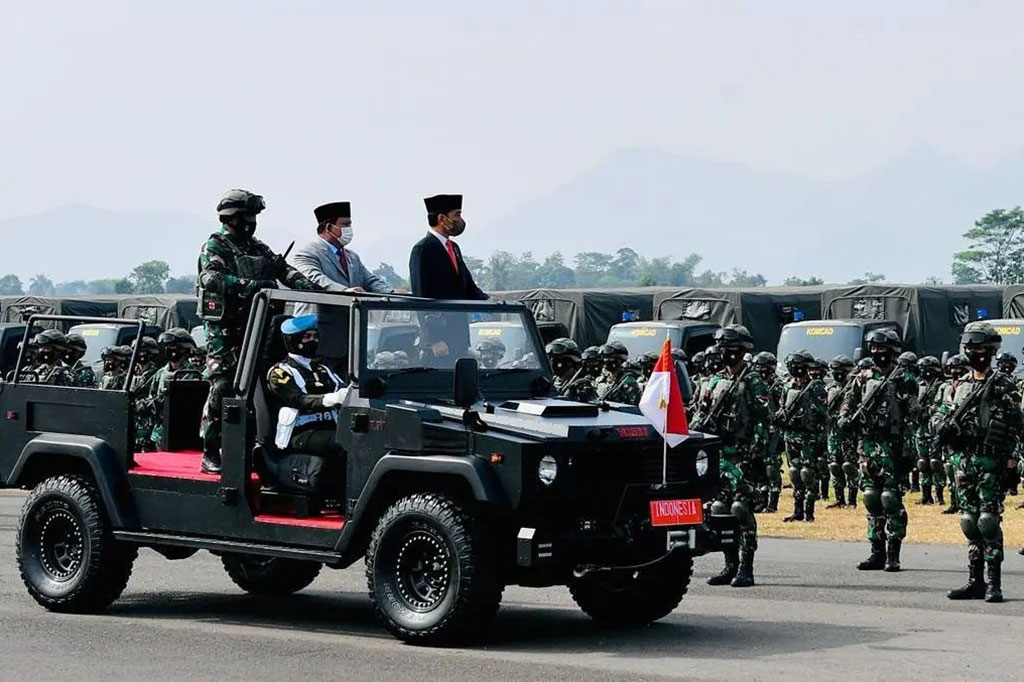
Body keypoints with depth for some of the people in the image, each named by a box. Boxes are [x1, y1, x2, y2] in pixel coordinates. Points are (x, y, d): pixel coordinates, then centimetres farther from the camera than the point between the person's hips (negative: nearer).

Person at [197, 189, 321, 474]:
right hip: (224, 332, -7)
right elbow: (211, 278, -21)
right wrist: (252, 285, -30)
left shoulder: (258, 249, 18)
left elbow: (284, 270, 10)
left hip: (254, 331, 7)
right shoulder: (215, 247, -3)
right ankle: (210, 454, -7)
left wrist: (309, 287, -10)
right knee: (221, 391, -10)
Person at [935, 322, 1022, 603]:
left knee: (989, 521, -10)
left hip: (991, 463, -6)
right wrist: (943, 426, -2)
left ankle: (994, 584, -8)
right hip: (964, 461, 6)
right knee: (970, 522, 8)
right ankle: (975, 582, 14)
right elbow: (947, 418, 21)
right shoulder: (961, 385, 15)